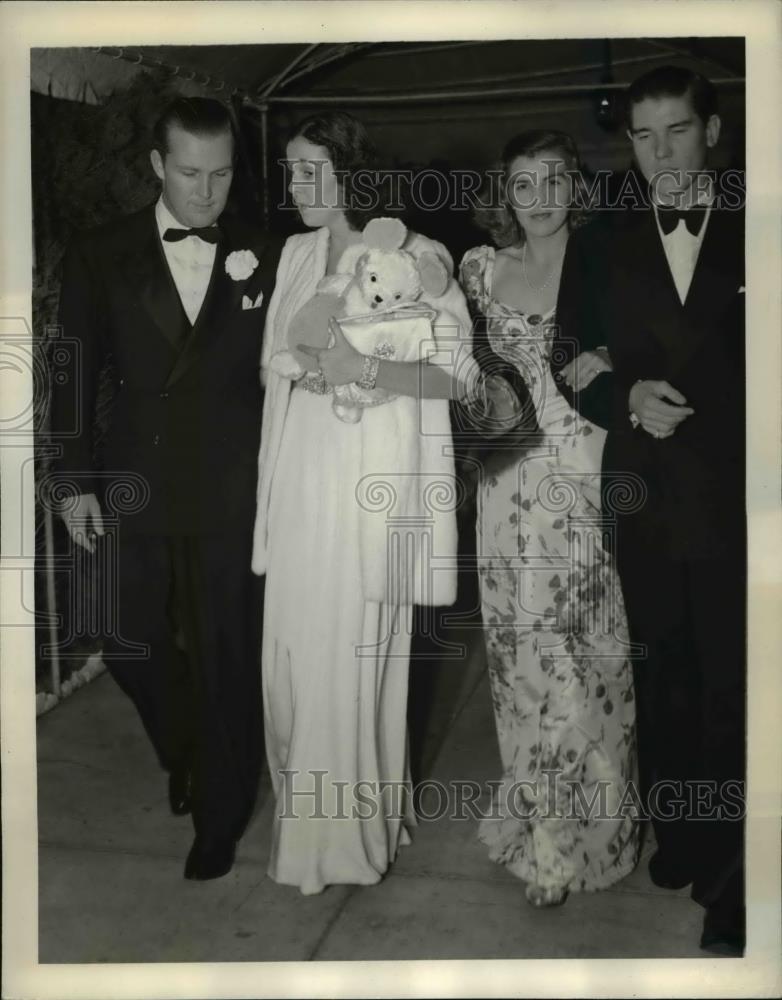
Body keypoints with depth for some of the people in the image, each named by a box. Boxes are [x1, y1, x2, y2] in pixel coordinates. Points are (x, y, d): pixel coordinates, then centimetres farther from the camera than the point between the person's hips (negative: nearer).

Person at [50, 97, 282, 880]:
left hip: (230, 493, -1)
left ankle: (220, 815, 28)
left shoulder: (265, 258, -1)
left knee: (225, 656, 6)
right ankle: (185, 756, 43)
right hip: (132, 486, 2)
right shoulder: (99, 255, 0)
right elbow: (75, 377, 2)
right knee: (129, 645, 12)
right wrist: (75, 481, -1)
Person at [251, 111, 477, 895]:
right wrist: (302, 369, 0)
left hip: (372, 486, -5)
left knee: (352, 658, -1)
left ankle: (347, 832, 17)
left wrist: (368, 369, -19)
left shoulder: (414, 256, -5)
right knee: (293, 652, 7)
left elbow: (456, 372, -7)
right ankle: (308, 813, 26)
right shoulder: (296, 253, 13)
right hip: (300, 480, 6)